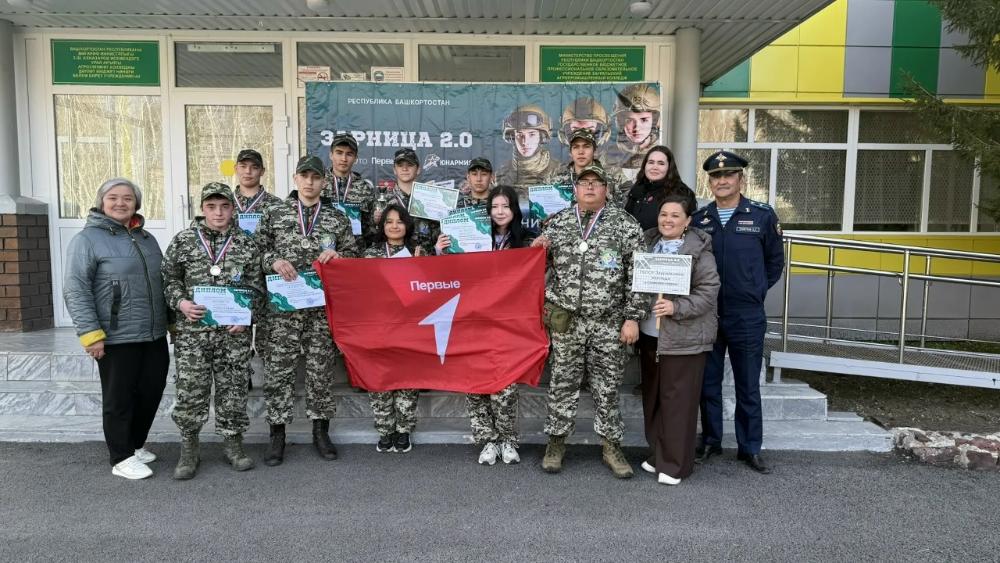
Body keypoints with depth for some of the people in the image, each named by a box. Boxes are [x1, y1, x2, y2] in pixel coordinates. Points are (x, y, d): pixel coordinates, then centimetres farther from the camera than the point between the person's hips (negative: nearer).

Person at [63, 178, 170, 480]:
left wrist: (171, 320, 19)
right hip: (117, 338, -6)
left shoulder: (147, 239, 14)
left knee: (151, 392, 13)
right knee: (119, 398, 4)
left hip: (154, 335, 7)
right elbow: (75, 290, -13)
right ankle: (122, 458, 17)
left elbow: (162, 282, 21)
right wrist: (90, 333, -19)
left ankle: (136, 444, 33)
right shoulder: (87, 239, -7)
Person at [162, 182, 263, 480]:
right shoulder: (183, 240, 4)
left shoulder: (246, 243, 5)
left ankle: (233, 444, 24)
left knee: (233, 388, 8)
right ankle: (189, 449, 19)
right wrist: (181, 302, -9)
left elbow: (256, 286, 8)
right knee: (190, 390, 2)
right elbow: (169, 278, 9)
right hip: (192, 331, 0)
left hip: (234, 332, 1)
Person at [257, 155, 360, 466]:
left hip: (323, 304, 0)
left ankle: (320, 430, 19)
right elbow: (258, 250, 8)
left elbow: (353, 253, 11)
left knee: (321, 368, 6)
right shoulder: (276, 215, 8)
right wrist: (274, 261, -11)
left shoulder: (337, 218, 8)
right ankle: (277, 433, 13)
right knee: (279, 368, 1)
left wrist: (337, 255, -9)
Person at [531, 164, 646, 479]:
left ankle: (611, 446, 21)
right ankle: (556, 442, 23)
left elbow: (636, 276, -3)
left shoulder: (625, 224, -1)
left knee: (608, 386, 6)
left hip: (609, 322, -2)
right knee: (562, 383, 9)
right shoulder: (557, 222, 8)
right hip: (566, 320, 2)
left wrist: (633, 317, -7)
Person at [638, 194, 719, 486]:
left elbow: (709, 291, -13)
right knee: (652, 397, 14)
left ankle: (675, 463, 13)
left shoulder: (699, 250, -8)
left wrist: (677, 307, -23)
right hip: (650, 335, 6)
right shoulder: (647, 243, 10)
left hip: (684, 338, -6)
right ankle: (658, 454, 29)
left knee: (677, 400, 0)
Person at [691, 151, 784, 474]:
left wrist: (755, 292, 6)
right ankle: (710, 441, 25)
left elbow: (775, 262, 7)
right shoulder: (698, 219, 5)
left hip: (747, 317, -2)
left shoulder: (763, 216, -1)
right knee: (708, 383, 11)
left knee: (748, 386, 7)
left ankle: (750, 448, 20)